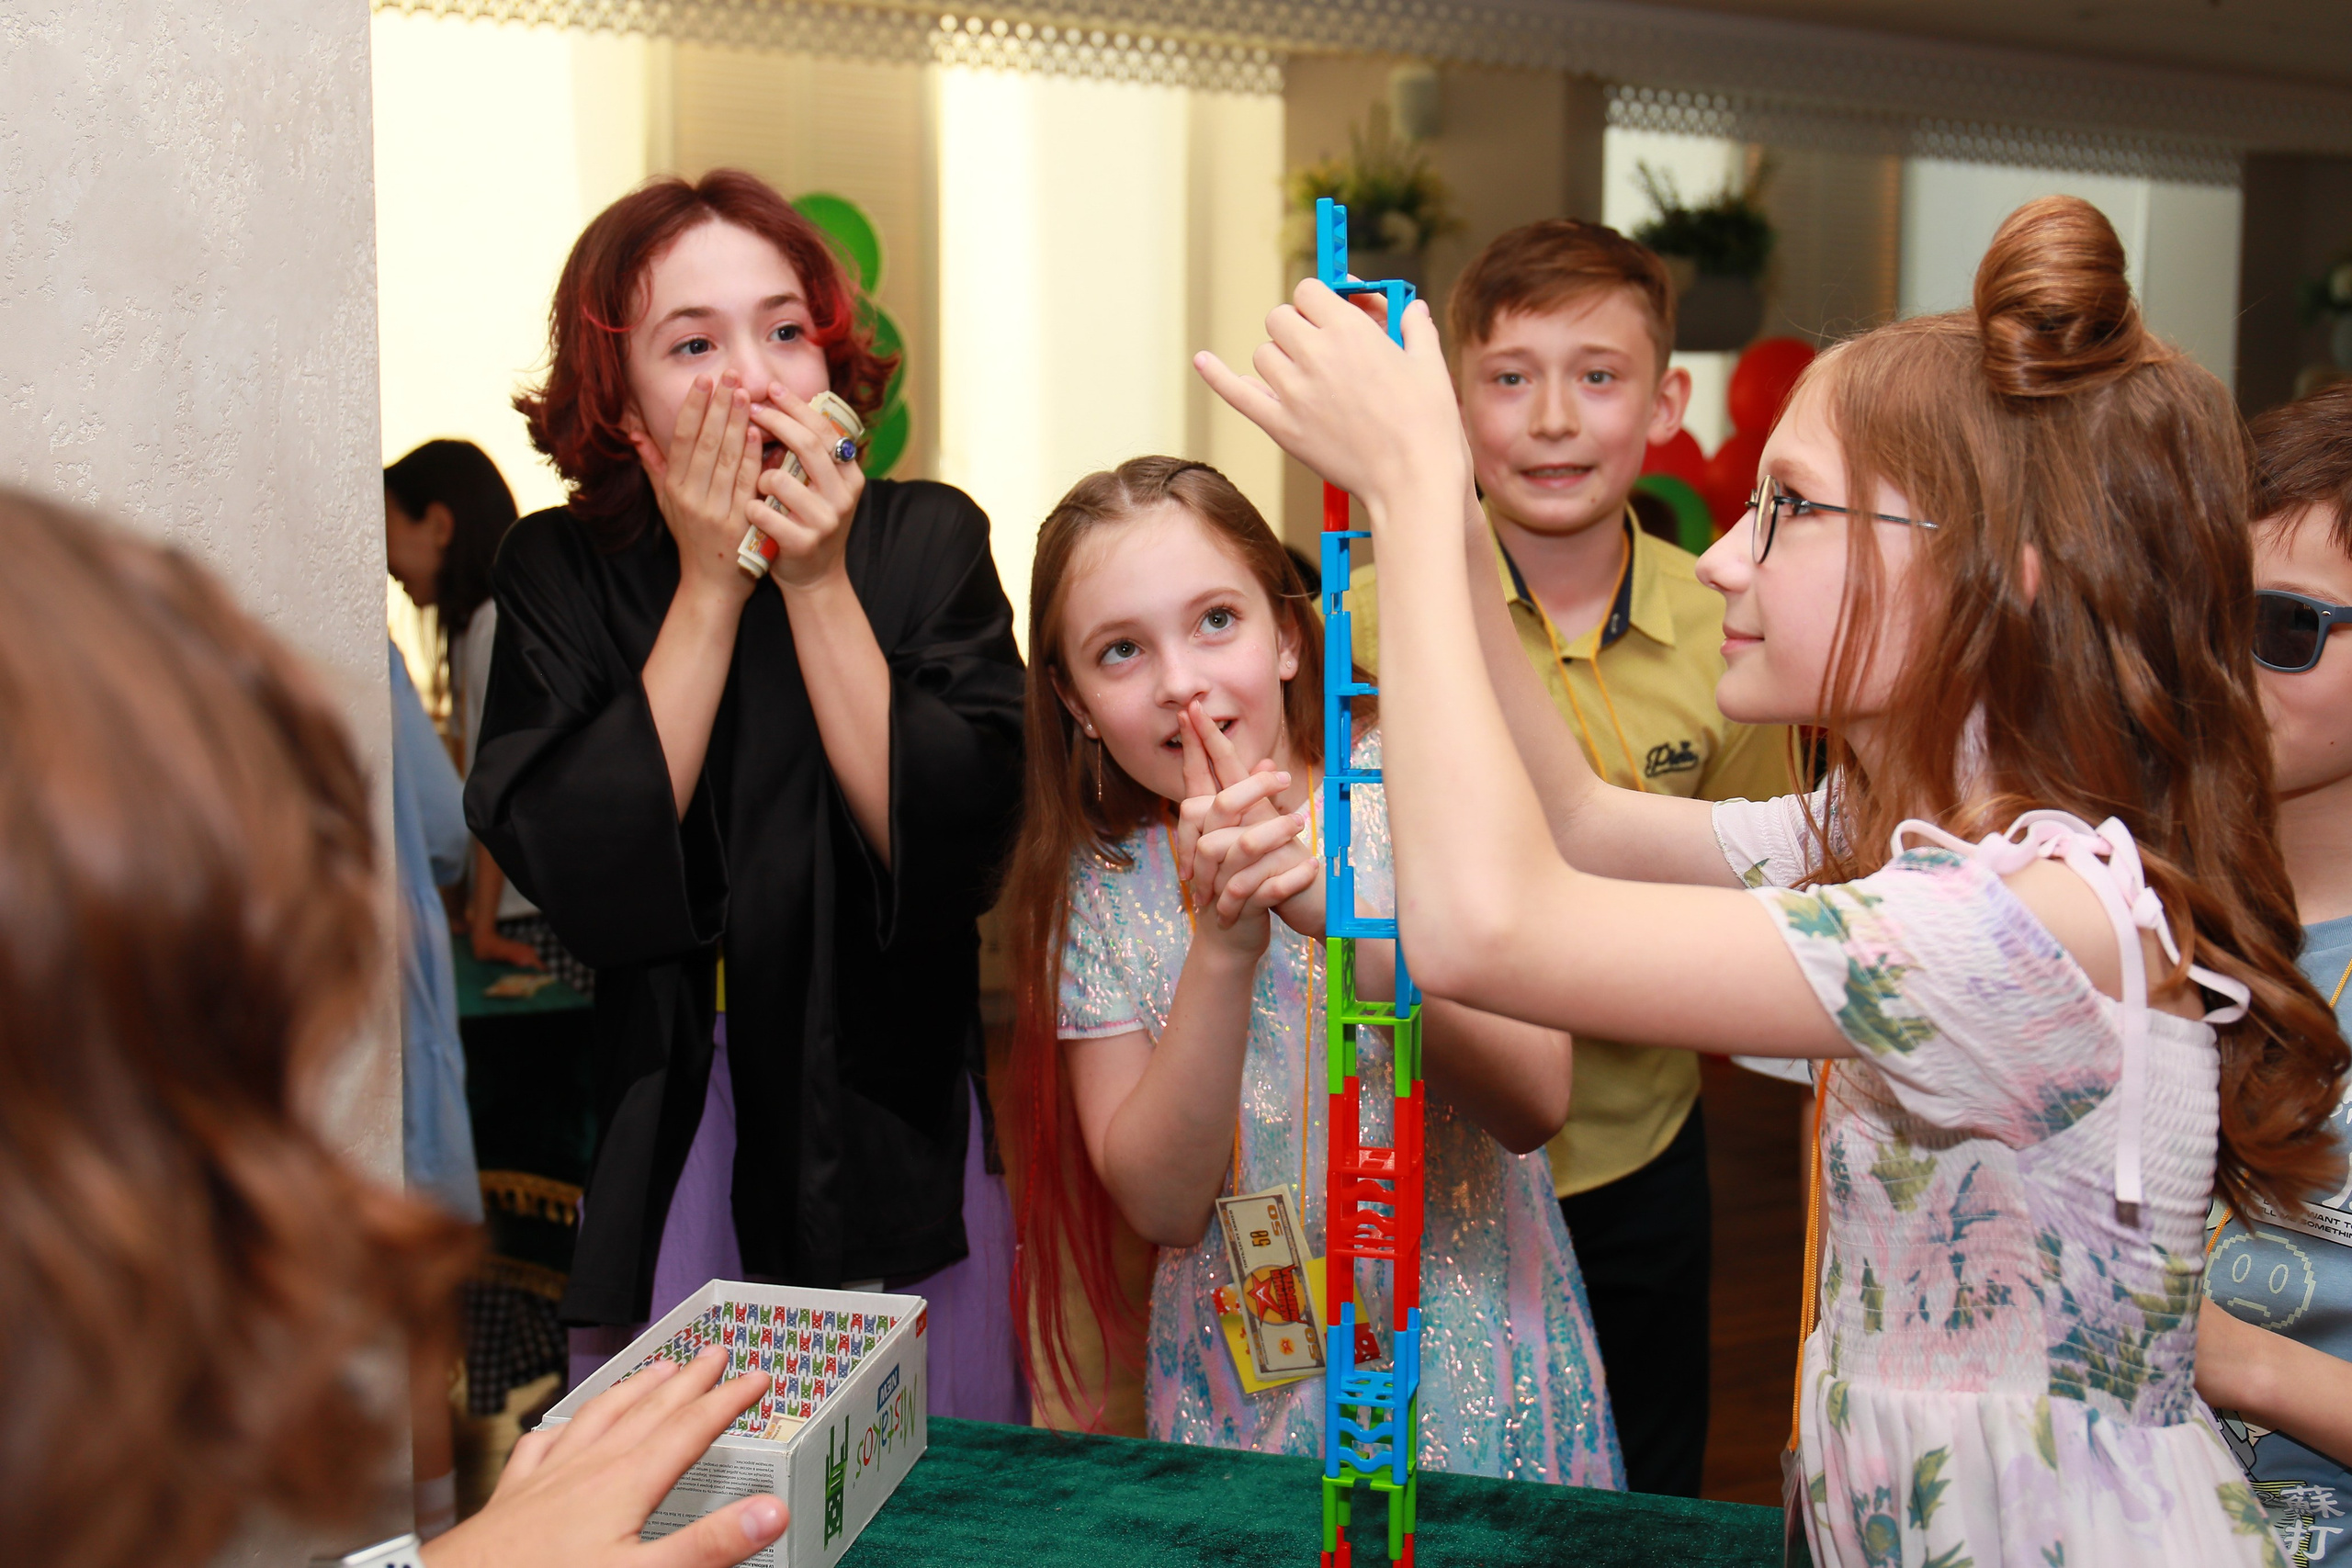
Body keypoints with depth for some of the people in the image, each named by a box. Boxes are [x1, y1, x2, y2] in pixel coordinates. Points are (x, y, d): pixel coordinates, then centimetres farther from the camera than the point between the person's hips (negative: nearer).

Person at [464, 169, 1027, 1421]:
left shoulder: (928, 541, -3)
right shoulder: (555, 572, 0)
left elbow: (950, 850, -13)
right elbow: (586, 884, -14)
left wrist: (820, 582, -16)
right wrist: (710, 583, -14)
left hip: (898, 1163, 0)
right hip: (661, 1166, 1)